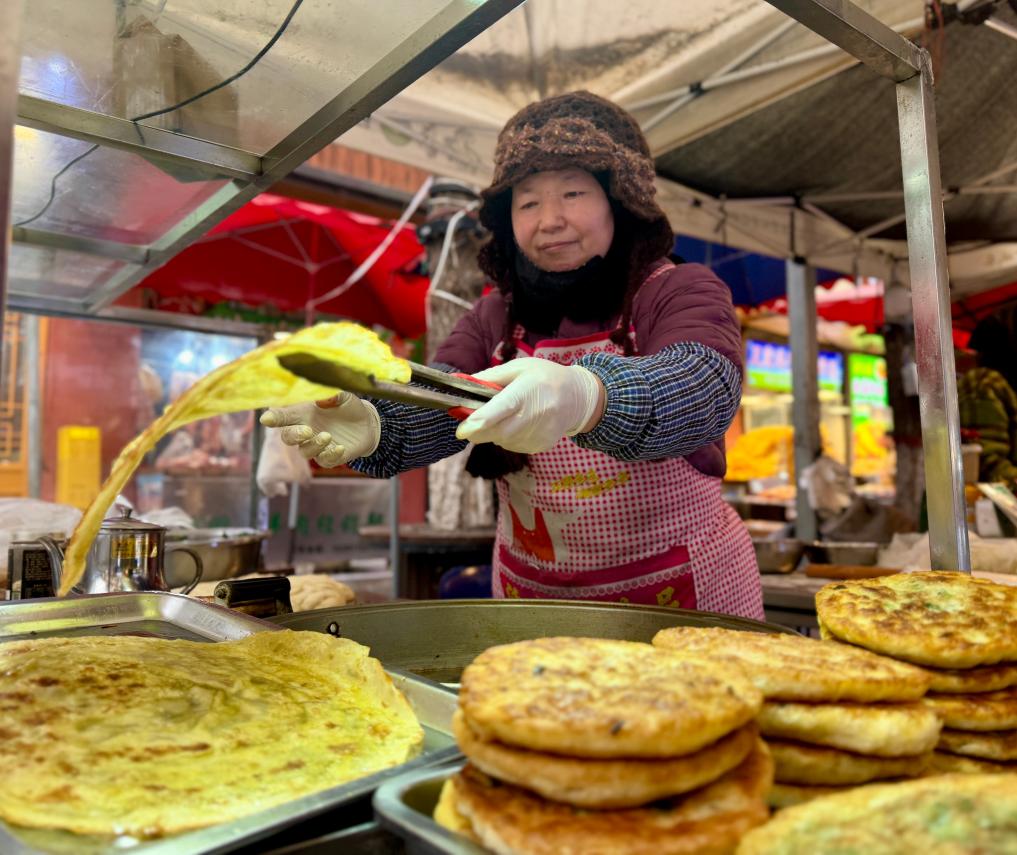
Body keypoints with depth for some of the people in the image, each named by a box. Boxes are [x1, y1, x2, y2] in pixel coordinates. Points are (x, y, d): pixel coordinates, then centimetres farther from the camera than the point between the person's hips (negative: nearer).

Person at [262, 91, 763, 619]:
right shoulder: (495, 317, 2)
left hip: (686, 594, -3)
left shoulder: (681, 292, -10)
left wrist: (586, 395, -52)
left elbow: (706, 386, -31)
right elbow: (432, 403, -13)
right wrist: (374, 427, -37)